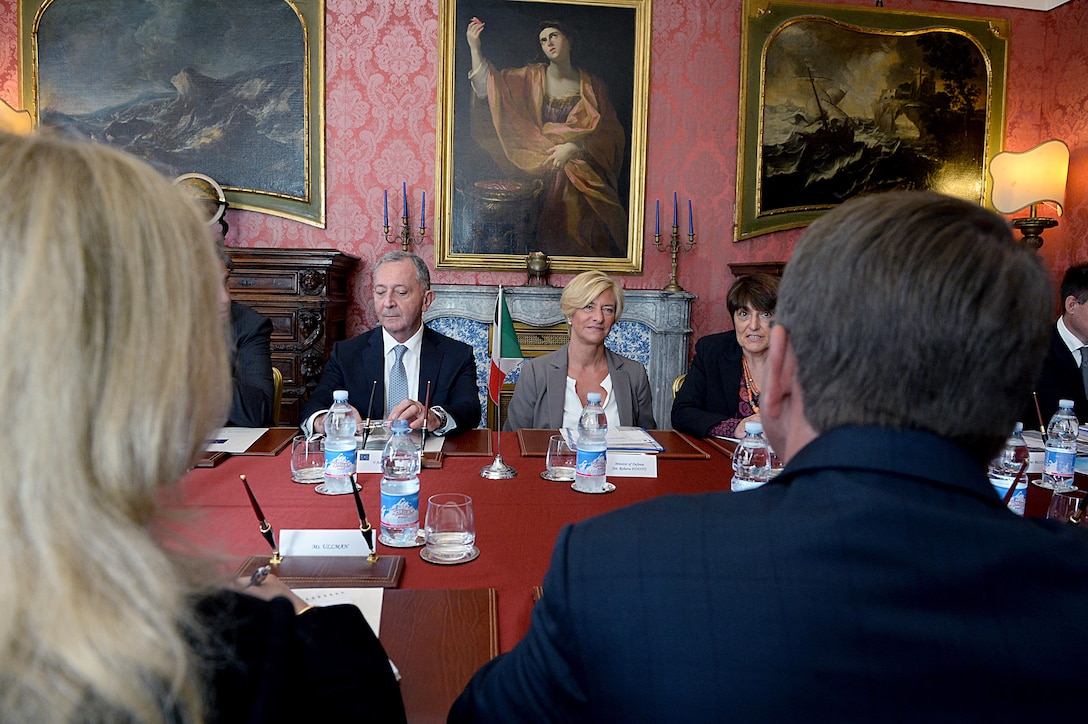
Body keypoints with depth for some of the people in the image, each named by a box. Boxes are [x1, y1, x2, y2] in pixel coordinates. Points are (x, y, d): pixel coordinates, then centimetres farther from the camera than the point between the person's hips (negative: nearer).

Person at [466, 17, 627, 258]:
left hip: (583, 176, 0)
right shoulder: (532, 77, 7)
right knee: (549, 239, -13)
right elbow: (490, 86, -2)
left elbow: (610, 132, 2)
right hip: (542, 171, 1)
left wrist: (574, 147, -12)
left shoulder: (591, 84, 6)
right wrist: (475, 48, -12)